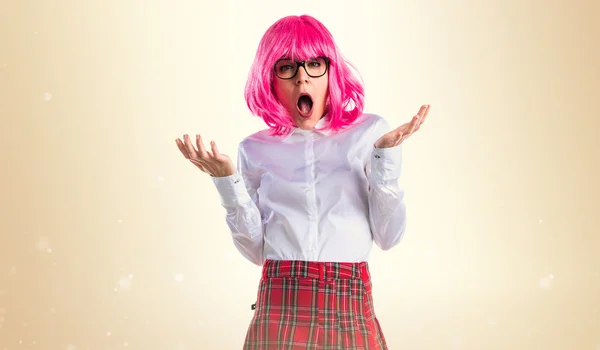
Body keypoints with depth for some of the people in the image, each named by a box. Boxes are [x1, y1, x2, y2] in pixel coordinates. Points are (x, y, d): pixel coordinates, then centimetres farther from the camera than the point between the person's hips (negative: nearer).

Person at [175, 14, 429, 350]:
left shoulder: (369, 132, 2)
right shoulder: (255, 149, 6)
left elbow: (389, 237, -1)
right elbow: (255, 249, 2)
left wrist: (386, 157, -11)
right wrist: (227, 179, -7)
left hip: (350, 308, -1)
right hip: (279, 307, 1)